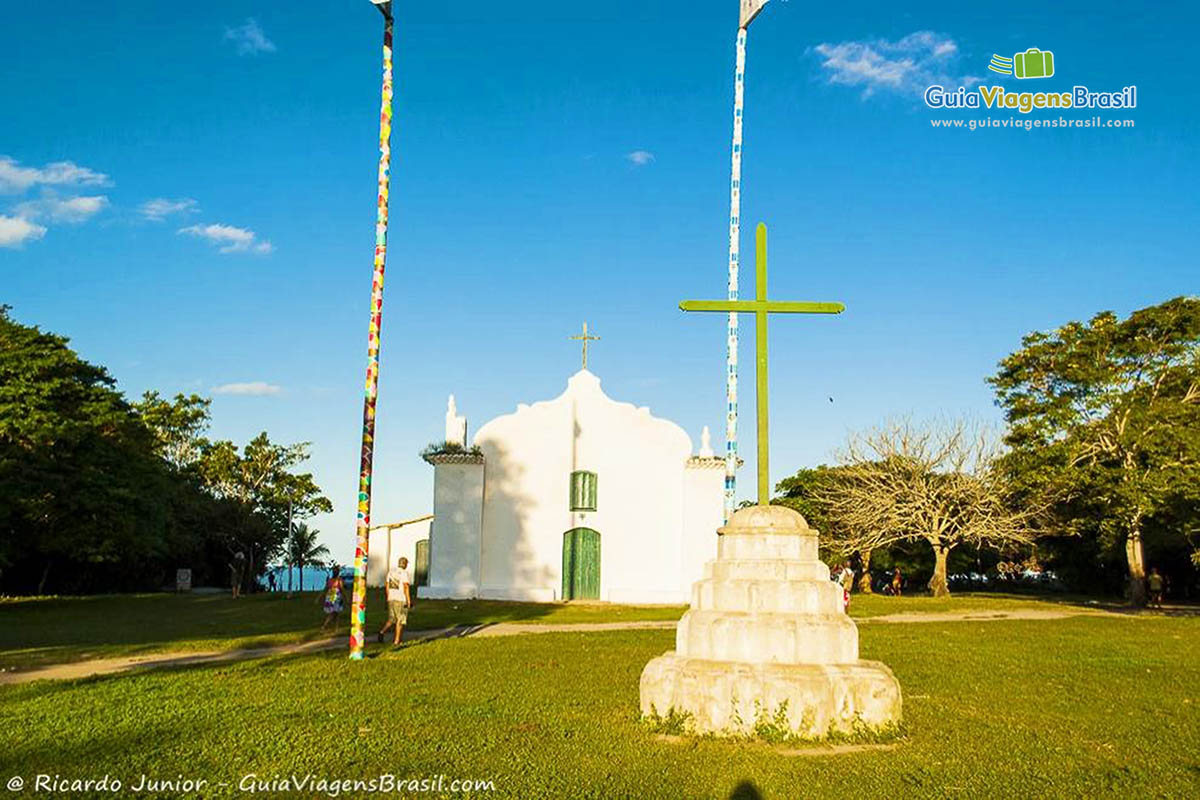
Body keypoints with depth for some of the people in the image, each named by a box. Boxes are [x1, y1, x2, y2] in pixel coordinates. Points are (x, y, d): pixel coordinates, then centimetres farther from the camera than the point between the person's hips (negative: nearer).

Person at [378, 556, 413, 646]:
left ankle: (382, 631, -9)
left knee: (392, 619, 15)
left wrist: (388, 598, 19)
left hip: (391, 598, 6)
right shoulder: (405, 573, -12)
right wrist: (409, 600, -14)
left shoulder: (391, 571, 9)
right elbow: (406, 588, -18)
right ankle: (396, 641, 3)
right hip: (401, 599, -6)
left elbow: (387, 586, 12)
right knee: (400, 620, 2)